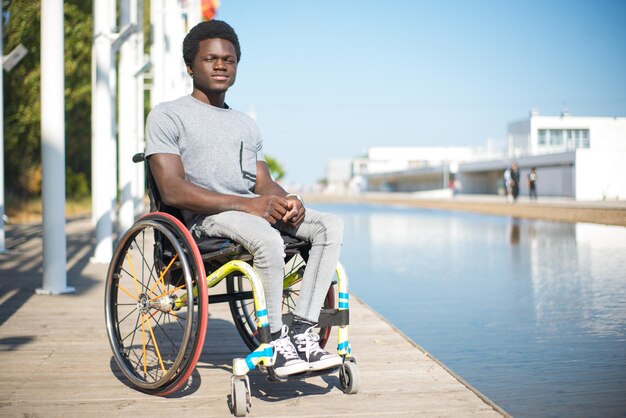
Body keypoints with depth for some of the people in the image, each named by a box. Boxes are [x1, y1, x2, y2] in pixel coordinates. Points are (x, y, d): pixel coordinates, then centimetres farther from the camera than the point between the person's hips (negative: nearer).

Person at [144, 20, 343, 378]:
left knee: (331, 225, -17)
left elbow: (265, 183, 18)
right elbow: (173, 190, -10)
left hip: (256, 210, 7)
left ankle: (302, 331, -23)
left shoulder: (246, 124, 27)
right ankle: (276, 341, -21)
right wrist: (245, 203, -18)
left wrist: (287, 200, -9)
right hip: (206, 217, -7)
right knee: (268, 238, -37)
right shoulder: (168, 115, 4)